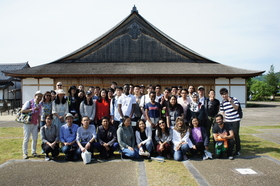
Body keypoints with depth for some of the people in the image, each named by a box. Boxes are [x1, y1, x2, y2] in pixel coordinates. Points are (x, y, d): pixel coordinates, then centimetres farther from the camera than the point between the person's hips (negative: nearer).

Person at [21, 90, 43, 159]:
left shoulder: (39, 106, 12)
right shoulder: (29, 102, -5)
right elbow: (22, 110, -15)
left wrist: (39, 124, 13)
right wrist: (32, 109, -21)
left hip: (35, 124, 5)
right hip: (28, 123, -5)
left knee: (35, 138, 5)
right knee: (26, 139, -1)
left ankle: (33, 152, 18)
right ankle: (25, 153, 10)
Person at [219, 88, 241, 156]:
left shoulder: (234, 99, -3)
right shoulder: (222, 103, 5)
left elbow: (236, 107, -13)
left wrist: (231, 102, -25)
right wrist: (225, 118, 0)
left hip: (235, 120, -3)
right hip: (227, 121, 3)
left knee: (236, 135, 0)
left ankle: (238, 150, 12)